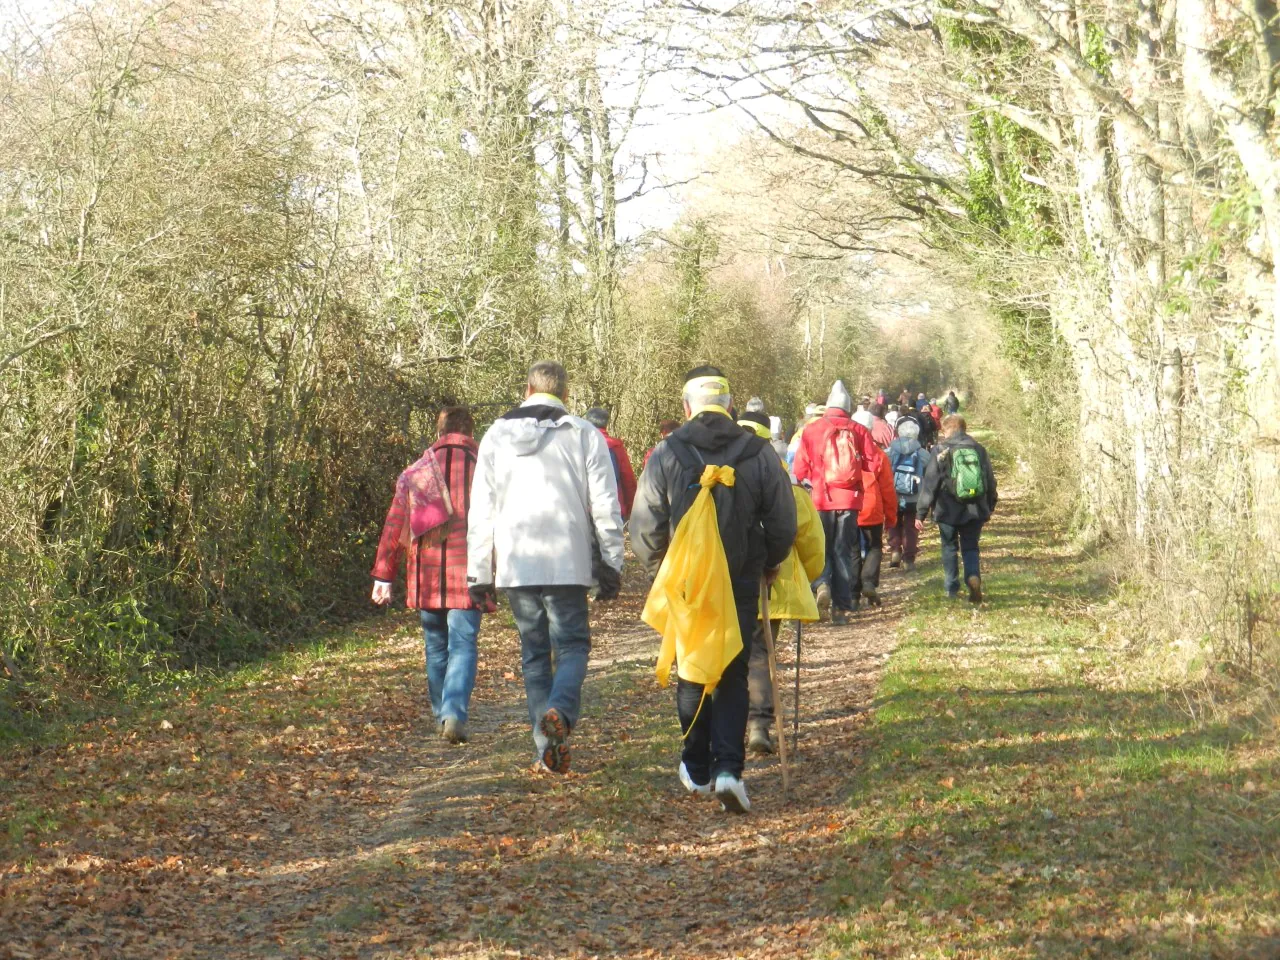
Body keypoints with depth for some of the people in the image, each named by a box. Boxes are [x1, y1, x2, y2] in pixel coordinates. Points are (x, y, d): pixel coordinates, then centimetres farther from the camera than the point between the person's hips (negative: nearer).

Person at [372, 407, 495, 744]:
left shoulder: (416, 471, 6)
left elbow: (394, 524, 5)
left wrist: (383, 576, 8)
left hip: (425, 576, 2)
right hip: (467, 575, -2)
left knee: (436, 647, 16)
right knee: (462, 646, -2)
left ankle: (442, 715, 23)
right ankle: (455, 713, -21)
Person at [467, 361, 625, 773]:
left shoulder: (496, 436, 9)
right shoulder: (584, 435, 1)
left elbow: (480, 510, 9)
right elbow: (605, 506, -1)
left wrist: (478, 573, 13)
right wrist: (611, 564, 6)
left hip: (514, 565, 3)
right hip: (567, 564, -2)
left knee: (534, 653, 11)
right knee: (572, 645, 5)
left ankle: (547, 746, 6)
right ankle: (559, 711, -23)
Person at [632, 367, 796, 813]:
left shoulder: (665, 455, -7)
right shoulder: (758, 452, -4)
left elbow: (644, 529, -5)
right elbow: (784, 523, 1)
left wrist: (659, 569, 14)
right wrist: (770, 563, 19)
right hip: (741, 581, 0)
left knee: (690, 676, 15)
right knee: (733, 676, 6)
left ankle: (697, 770, 24)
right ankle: (728, 767, -10)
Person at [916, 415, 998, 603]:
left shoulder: (941, 451, -6)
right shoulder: (979, 450, 5)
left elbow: (929, 483, -7)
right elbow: (990, 481, 11)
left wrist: (921, 513, -4)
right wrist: (990, 507, 23)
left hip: (949, 511, -2)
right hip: (975, 510, 2)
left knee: (949, 547, 13)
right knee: (970, 547, 11)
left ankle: (952, 588, 12)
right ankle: (973, 576, -17)